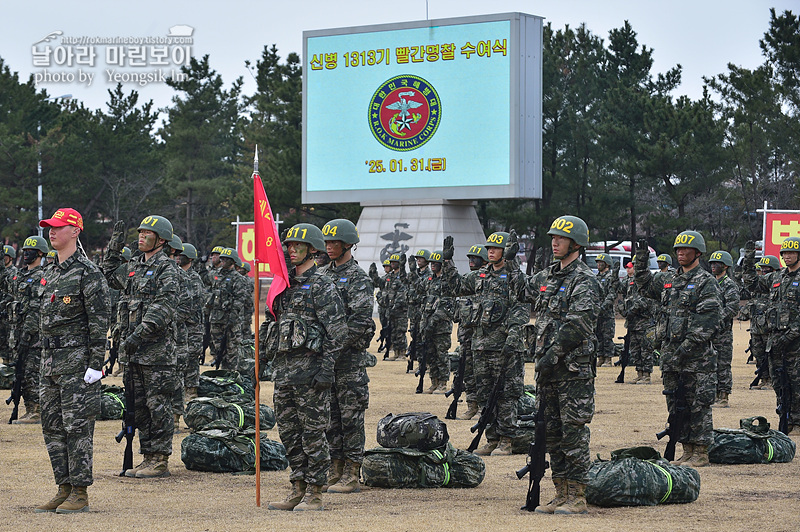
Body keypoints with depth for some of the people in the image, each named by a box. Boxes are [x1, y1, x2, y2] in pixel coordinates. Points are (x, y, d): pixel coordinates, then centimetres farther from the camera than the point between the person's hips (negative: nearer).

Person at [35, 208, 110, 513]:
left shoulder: (88, 273, -10)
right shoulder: (50, 273, 16)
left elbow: (100, 321, -14)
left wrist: (96, 364, -18)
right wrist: (45, 361, 20)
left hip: (77, 360, -9)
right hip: (51, 360, 9)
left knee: (77, 426, -6)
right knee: (52, 426, 9)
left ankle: (80, 493, -2)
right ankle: (64, 489, 15)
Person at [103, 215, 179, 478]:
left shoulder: (167, 269, -8)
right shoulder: (133, 267, 15)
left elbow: (163, 309, -19)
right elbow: (109, 273, 35)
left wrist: (139, 335, -25)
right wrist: (115, 242, 24)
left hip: (157, 350, -8)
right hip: (133, 349, 8)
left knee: (158, 406, -4)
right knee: (139, 406, 10)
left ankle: (160, 460, 0)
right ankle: (148, 456, 16)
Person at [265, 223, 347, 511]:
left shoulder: (322, 286, -7)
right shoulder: (284, 286, 17)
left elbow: (337, 330, -12)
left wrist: (327, 366, -18)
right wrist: (264, 356, 18)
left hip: (309, 367, -8)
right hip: (283, 366, 8)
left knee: (313, 432, -4)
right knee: (289, 431, 10)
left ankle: (315, 495, 0)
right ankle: (298, 490, 18)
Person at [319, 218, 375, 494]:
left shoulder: (358, 279, -8)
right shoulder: (321, 275, 14)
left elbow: (360, 322, -15)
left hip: (349, 358, -7)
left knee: (351, 416, -3)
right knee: (329, 415, 9)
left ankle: (351, 475, -1)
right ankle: (335, 470, 15)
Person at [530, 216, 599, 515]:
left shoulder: (585, 281, -10)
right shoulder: (551, 277, 17)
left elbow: (576, 326, -19)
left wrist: (553, 356, -20)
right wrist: (540, 357, 16)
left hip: (574, 369, -9)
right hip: (549, 367, 9)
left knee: (574, 433, -7)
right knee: (553, 432, 10)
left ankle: (577, 498, -3)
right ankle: (561, 495, 16)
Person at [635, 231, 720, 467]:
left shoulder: (706, 283, -7)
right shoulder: (672, 281, 16)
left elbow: (708, 321, -15)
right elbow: (647, 288, 32)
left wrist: (686, 347, -20)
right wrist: (641, 264, 19)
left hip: (697, 357, -8)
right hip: (671, 356, 8)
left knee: (698, 405, -4)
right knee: (676, 403, 10)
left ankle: (701, 453, 0)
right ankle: (687, 451, 17)